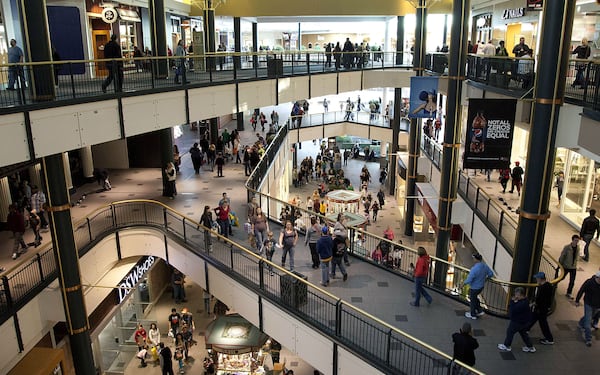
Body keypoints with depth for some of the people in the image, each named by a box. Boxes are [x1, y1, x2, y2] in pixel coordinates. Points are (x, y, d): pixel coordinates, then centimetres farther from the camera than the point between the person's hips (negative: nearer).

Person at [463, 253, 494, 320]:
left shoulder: (474, 269, -34)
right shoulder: (485, 266, -10)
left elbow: (469, 280, -29)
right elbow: (491, 274, 4)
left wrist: (464, 283, -10)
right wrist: (485, 278, 19)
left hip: (474, 288, -7)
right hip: (481, 286, 7)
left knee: (472, 300, 16)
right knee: (474, 297, 31)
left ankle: (473, 315, 35)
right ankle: (480, 311, 36)